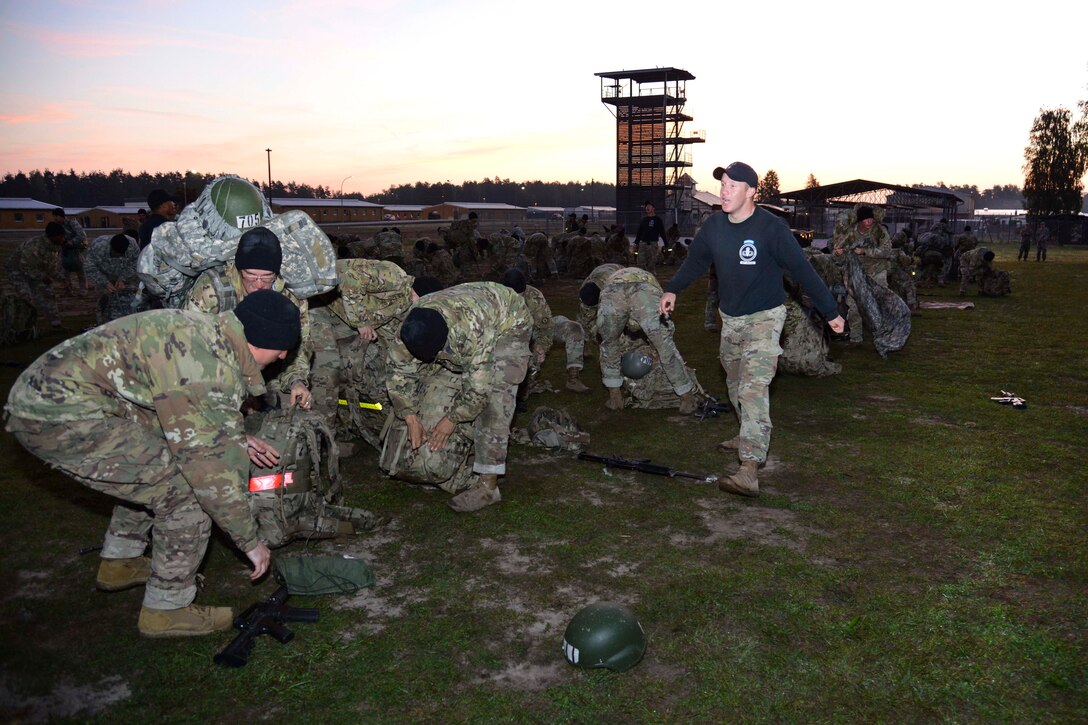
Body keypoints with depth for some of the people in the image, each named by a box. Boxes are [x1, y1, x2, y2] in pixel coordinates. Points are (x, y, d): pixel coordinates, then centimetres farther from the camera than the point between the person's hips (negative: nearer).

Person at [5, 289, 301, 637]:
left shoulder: (202, 329, 9)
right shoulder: (212, 369, -21)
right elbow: (214, 470, -18)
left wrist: (235, 439, 23)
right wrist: (251, 541, -6)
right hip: (61, 418, -10)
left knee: (151, 471, 26)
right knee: (186, 492, -7)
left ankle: (119, 564, 40)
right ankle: (166, 611, 7)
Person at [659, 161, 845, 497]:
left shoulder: (771, 228, -19)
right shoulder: (713, 225, -3)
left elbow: (802, 270, -14)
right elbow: (696, 261, 13)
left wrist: (830, 312, -11)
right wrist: (672, 289, 1)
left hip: (765, 318, -6)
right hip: (730, 318, 7)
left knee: (753, 388, -19)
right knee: (735, 382, 19)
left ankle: (749, 471, -26)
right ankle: (751, 437, 43)